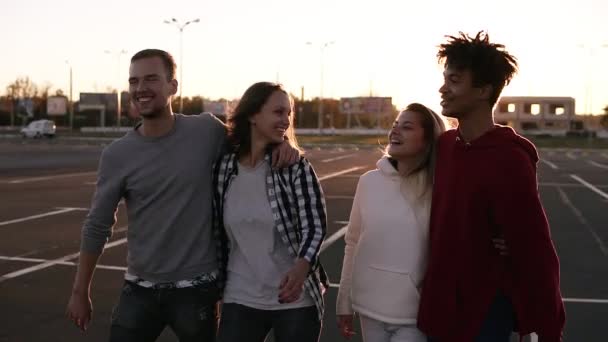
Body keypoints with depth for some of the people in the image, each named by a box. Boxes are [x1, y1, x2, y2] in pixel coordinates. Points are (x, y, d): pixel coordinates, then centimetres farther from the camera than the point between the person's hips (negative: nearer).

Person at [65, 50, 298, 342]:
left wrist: (279, 142, -11)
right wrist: (80, 292, 7)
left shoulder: (207, 131, -7)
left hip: (197, 288, -1)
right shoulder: (117, 155, -4)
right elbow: (97, 227, 3)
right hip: (139, 290, 1)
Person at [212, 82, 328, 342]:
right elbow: (218, 230, 9)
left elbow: (315, 225, -13)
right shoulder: (224, 168, -1)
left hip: (295, 300, -1)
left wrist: (301, 267, -31)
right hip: (240, 298, 2)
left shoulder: (296, 167, -7)